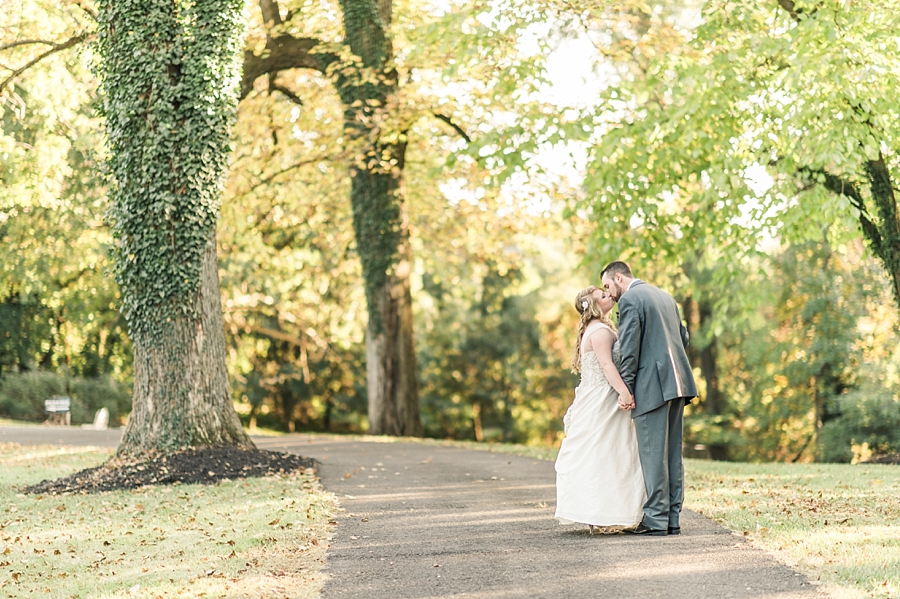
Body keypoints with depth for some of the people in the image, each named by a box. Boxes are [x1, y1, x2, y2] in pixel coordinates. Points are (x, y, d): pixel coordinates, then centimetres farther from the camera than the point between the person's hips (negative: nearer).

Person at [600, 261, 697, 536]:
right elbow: (683, 337, 21)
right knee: (672, 453, 9)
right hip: (677, 381, 8)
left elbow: (629, 347, -13)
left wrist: (625, 388, -10)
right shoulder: (665, 296, 20)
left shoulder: (629, 300, -6)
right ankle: (672, 519, 12)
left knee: (652, 453, -4)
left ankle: (655, 519, -3)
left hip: (651, 384, -8)